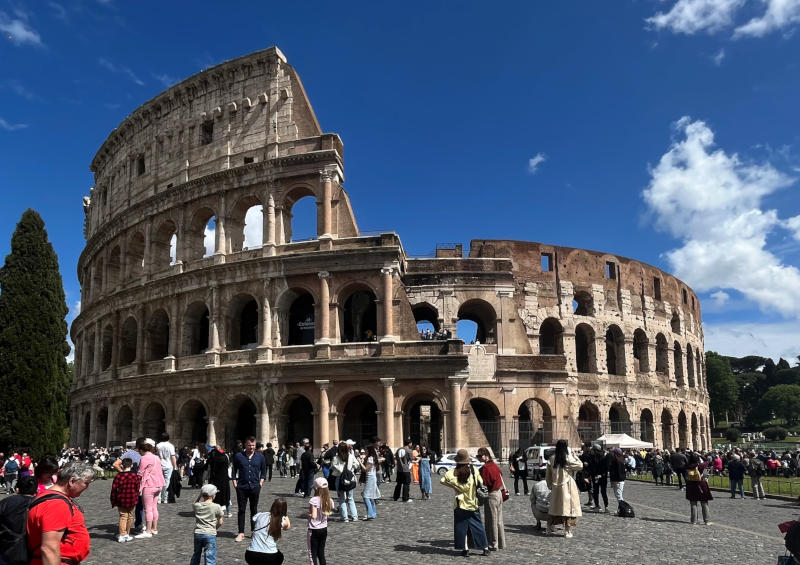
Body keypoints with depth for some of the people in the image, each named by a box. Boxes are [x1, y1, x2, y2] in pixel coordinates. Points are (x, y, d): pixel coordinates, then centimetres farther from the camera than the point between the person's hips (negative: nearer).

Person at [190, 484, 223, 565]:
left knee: (196, 555, 23)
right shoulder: (216, 507, -8)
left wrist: (200, 495, 16)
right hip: (210, 535, -4)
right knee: (210, 558, -3)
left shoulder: (197, 506, 0)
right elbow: (220, 523, -1)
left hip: (198, 534, 4)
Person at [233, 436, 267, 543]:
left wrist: (261, 482, 4)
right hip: (241, 487, -1)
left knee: (254, 510, 9)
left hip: (255, 487, 1)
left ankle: (254, 531, 18)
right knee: (241, 510, 1)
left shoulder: (260, 457, 5)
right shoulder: (238, 456, 2)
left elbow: (263, 471, 14)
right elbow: (234, 470, 9)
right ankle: (241, 533, 7)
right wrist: (235, 483, 0)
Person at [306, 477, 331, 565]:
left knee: (313, 554, 5)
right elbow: (329, 513, 3)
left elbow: (314, 515, -22)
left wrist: (308, 514, -4)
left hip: (314, 530, -6)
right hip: (324, 529, 6)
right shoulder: (328, 500, -1)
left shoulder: (313, 500, -19)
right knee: (321, 553, 17)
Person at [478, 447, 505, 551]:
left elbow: (483, 484, -17)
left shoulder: (484, 468, -18)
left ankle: (493, 545, 6)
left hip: (491, 495, -8)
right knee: (499, 520, 15)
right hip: (499, 494, 8)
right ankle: (502, 543, 22)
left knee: (492, 521, 0)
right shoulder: (494, 465, 8)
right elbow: (501, 477, 17)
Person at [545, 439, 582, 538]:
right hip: (567, 486, -4)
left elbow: (548, 475, 7)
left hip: (555, 487, 4)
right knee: (568, 507, 2)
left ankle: (550, 529, 21)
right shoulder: (568, 458, -11)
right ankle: (567, 531, 2)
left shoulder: (551, 459, 2)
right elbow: (580, 466, -5)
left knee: (554, 508, 15)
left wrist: (550, 486, 19)